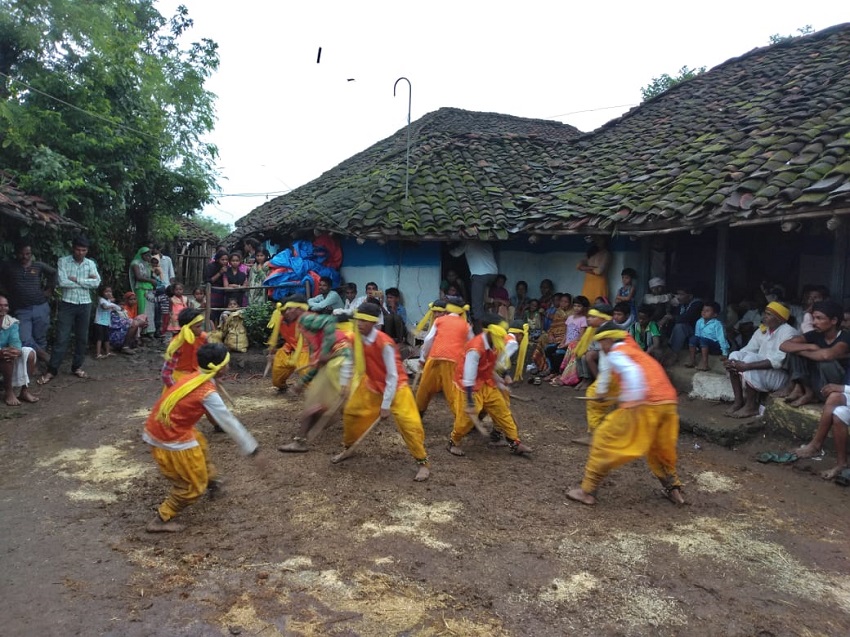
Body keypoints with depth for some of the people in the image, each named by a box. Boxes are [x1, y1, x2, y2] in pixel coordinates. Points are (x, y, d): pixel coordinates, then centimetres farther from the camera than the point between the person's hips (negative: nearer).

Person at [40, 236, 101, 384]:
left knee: (82, 338, 9)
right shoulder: (63, 261, -3)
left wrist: (76, 279, -12)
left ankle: (77, 367, 21)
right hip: (67, 304, -3)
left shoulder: (91, 264, 6)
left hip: (85, 305, 3)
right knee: (61, 338, -4)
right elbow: (63, 282, -15)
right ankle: (51, 370, 3)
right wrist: (86, 282, -10)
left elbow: (96, 283, -7)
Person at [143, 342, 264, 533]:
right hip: (171, 439, -9)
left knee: (201, 445, 32)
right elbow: (229, 423, -19)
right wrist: (252, 450, -13)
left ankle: (210, 478, 55)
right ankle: (161, 520, 13)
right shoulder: (208, 393, -22)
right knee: (193, 485, 5)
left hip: (158, 429, 9)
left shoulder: (195, 378, 1)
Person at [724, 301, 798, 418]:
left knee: (749, 360, -30)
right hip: (761, 371, 8)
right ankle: (738, 401, -10)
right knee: (735, 355, -11)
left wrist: (747, 366, -37)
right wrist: (732, 361, -17)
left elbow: (777, 361, -30)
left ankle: (751, 406, -19)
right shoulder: (762, 330, 7)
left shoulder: (789, 333, -18)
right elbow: (747, 350, 5)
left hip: (781, 375, -8)